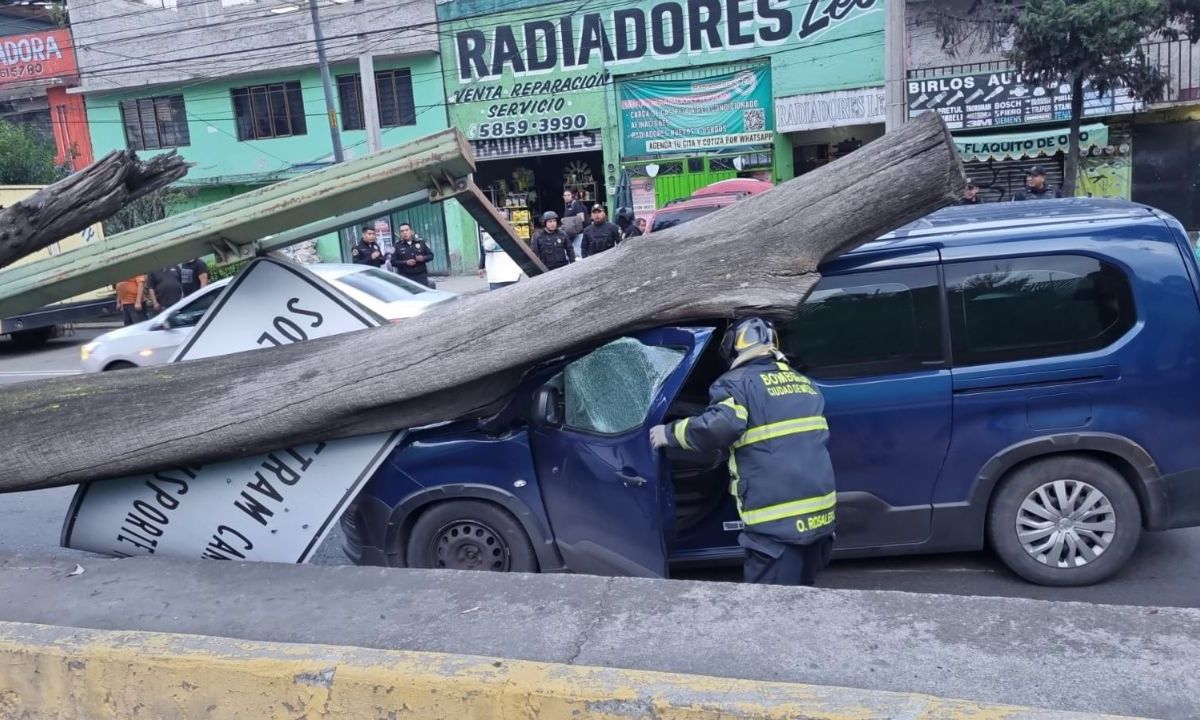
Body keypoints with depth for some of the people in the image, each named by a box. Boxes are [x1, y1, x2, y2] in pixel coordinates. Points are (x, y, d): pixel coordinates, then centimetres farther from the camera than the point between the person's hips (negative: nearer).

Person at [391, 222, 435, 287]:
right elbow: (393, 262, 0)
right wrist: (405, 262, -15)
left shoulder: (421, 242, 8)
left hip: (421, 276, 2)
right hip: (405, 278, -2)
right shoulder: (397, 246, 4)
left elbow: (430, 255, 11)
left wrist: (423, 258, -11)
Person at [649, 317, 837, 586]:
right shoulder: (803, 382, 19)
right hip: (819, 511, 8)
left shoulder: (738, 382, -5)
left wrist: (671, 433, -9)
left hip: (778, 519, -7)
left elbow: (718, 427, -22)